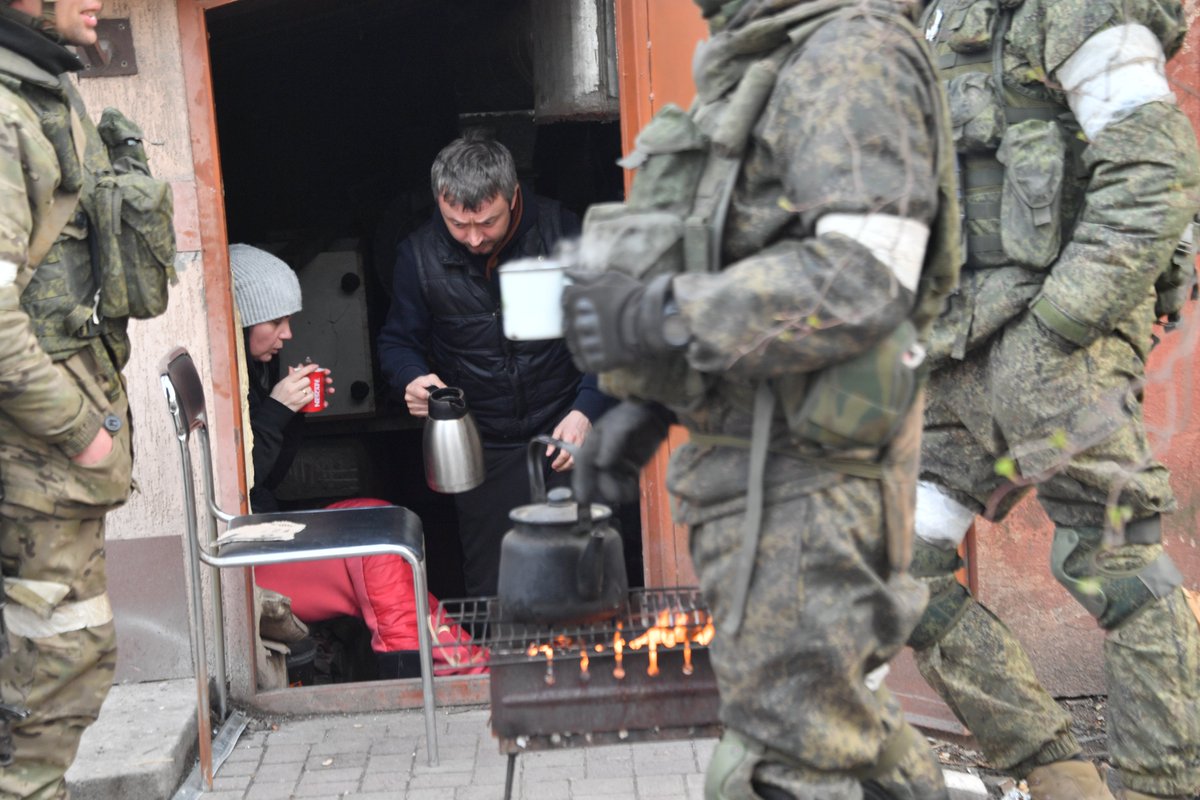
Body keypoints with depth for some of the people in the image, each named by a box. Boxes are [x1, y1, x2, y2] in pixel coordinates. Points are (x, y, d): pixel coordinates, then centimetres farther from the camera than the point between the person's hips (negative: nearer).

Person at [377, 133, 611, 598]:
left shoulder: (561, 232, -10)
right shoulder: (419, 254, -5)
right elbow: (398, 341, 9)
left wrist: (586, 409, -15)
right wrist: (413, 379, -14)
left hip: (563, 435, -1)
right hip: (482, 450, 1)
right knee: (490, 597, 6)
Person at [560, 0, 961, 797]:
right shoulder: (756, 76, 18)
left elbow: (862, 278, -23)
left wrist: (659, 317, -22)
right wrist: (647, 404, 14)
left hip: (804, 487, -10)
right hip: (745, 459, 10)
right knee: (851, 733, 22)